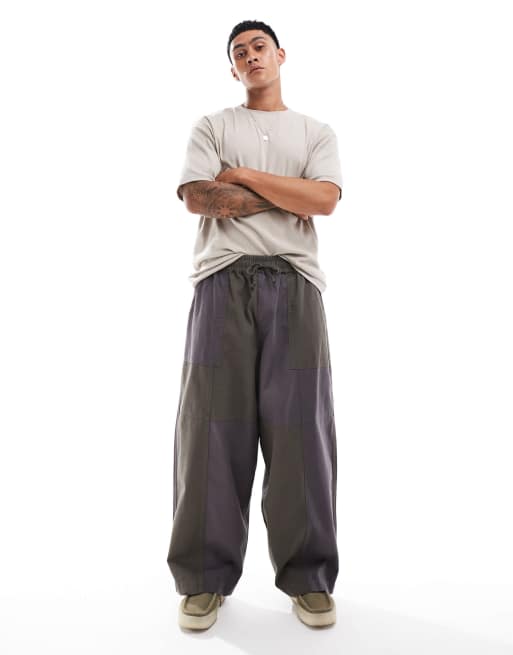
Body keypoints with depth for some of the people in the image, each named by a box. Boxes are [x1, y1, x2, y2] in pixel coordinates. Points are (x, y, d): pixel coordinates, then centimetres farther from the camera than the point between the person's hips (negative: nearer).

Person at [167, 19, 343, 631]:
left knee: (300, 427, -2)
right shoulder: (211, 126, 19)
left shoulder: (317, 132, 20)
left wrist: (238, 173, 0)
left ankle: (307, 577, 11)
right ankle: (206, 578, 8)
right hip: (223, 280, 0)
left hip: (293, 284, 1)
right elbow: (198, 197, 0)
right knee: (214, 425, -3)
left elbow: (325, 200, 0)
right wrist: (289, 195, 0)